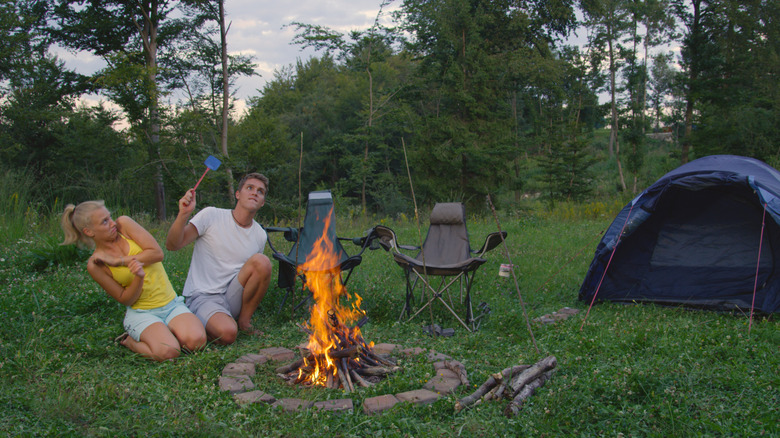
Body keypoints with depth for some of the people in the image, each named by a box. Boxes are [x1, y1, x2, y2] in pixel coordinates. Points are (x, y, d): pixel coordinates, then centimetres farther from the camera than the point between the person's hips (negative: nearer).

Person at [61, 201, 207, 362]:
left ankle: (164, 331, 4)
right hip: (142, 313, -2)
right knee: (167, 352, -30)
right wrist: (139, 277, -25)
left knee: (196, 341, -27)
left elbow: (157, 253, -10)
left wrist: (118, 261, -12)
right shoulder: (95, 264, -6)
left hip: (172, 305, 2)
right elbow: (125, 299, -5)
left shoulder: (123, 224, -1)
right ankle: (129, 341, 1)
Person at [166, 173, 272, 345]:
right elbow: (172, 245, -12)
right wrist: (183, 215, -29)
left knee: (262, 261, -23)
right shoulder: (211, 216, -5)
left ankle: (244, 319, -5)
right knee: (227, 334, -34)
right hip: (202, 298, -4)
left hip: (233, 297, 4)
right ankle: (201, 324, 3)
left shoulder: (260, 235, 7)